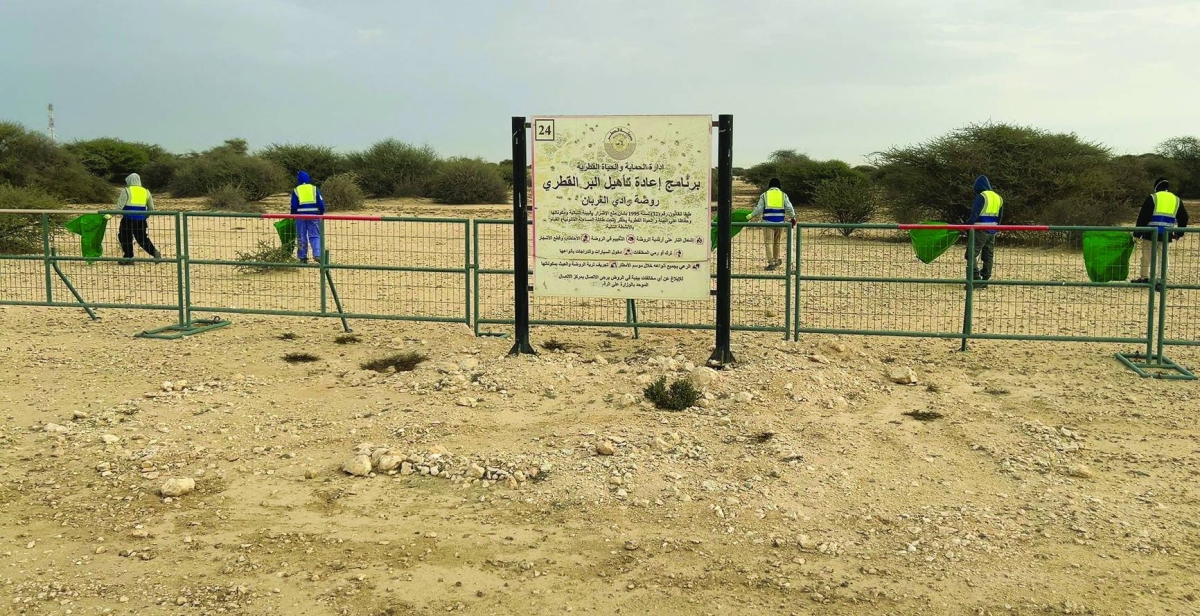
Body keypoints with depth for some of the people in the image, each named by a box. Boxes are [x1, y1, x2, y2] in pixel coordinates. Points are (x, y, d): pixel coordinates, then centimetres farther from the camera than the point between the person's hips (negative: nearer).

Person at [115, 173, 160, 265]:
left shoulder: (126, 191, -4)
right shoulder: (146, 192, 10)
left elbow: (120, 206, -10)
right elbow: (151, 208, 14)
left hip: (128, 219, -4)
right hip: (141, 221, 4)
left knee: (125, 238, 8)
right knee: (142, 238, 14)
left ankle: (129, 258, 9)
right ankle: (155, 252, -2)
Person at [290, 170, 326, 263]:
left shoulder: (296, 190, 5)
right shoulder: (315, 189, 5)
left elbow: (294, 206, 1)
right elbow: (321, 203, 0)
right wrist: (321, 214, 12)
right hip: (314, 214, 0)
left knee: (301, 237, 9)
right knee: (315, 236, 2)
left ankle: (303, 257, 11)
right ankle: (317, 254, -16)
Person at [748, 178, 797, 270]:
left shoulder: (764, 195, 3)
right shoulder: (783, 195, 6)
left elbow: (759, 209, -2)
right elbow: (789, 208, -1)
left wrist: (750, 216, 10)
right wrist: (793, 217, 13)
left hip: (768, 222, -2)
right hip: (780, 222, 2)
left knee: (769, 242, -2)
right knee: (777, 242, 15)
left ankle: (771, 262, -10)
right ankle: (776, 260, 25)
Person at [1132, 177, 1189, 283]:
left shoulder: (1152, 198, -3)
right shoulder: (1176, 200, 12)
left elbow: (1143, 216, -8)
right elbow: (1184, 218, 18)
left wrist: (1137, 233, -4)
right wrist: (1179, 234, 28)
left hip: (1150, 234, -4)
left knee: (1146, 256, 9)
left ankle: (1144, 278, 15)